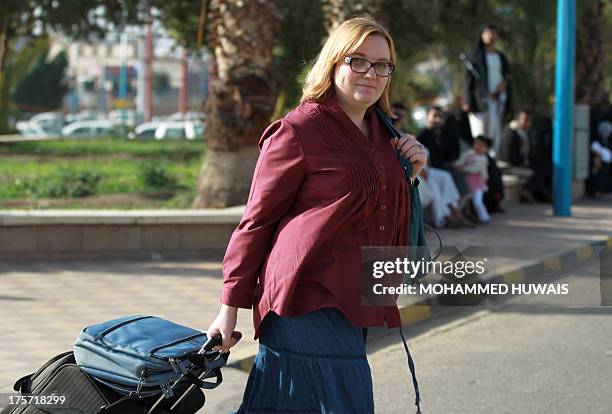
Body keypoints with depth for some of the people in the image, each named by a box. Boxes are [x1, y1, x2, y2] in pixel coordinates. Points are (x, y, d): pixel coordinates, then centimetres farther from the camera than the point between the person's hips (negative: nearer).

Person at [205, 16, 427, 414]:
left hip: (354, 301, 7)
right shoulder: (299, 130, -6)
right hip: (309, 295, -7)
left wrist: (410, 174, 8)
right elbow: (256, 221, -4)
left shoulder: (382, 133, 17)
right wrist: (231, 308, -5)